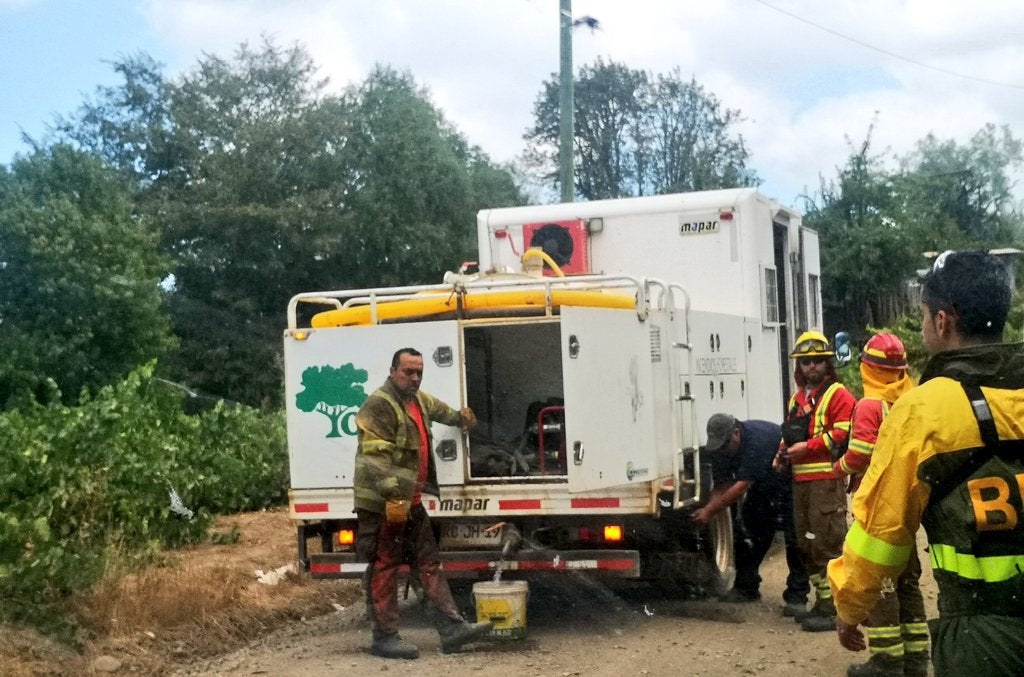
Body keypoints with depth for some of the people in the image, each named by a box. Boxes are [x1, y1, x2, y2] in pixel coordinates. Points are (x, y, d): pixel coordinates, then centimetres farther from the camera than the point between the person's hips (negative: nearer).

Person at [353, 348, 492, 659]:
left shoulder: (417, 399, 14)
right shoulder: (379, 405, -16)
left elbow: (435, 408, 41)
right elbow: (375, 458, -24)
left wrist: (459, 417, 49)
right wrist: (393, 497, -30)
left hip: (410, 501, 10)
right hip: (381, 504, -10)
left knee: (429, 563, 8)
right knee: (384, 568, -2)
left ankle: (452, 628, 10)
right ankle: (384, 637, 5)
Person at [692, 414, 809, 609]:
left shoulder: (757, 440, -36)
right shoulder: (721, 448, -10)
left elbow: (742, 485, -37)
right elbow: (721, 486, -6)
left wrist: (710, 511, -35)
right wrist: (706, 510, -24)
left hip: (790, 484, -8)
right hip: (763, 487, 8)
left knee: (794, 538, -13)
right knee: (746, 530, 0)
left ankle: (797, 595, -7)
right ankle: (746, 588, 10)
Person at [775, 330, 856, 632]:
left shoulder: (837, 395, -4)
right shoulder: (797, 398, 21)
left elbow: (844, 432, -15)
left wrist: (808, 446, -16)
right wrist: (783, 454, 7)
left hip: (827, 479, -9)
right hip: (801, 479, 9)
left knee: (827, 544, -9)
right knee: (806, 544, 13)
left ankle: (834, 609, -6)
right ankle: (821, 601, 23)